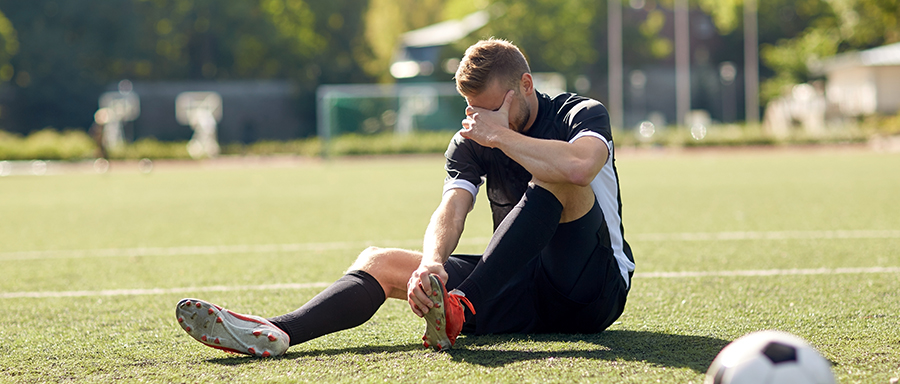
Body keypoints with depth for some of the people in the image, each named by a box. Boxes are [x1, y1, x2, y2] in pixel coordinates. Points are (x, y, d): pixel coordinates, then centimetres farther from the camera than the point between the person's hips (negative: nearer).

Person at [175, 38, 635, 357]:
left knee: (552, 176, -30)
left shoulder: (582, 114, -7)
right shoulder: (471, 142, 6)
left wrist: (501, 135, -21)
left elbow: (579, 165, -32)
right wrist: (430, 264, -34)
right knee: (379, 261, -9)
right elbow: (452, 208, -13)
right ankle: (276, 332, -35)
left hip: (595, 290, -4)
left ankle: (462, 308, -42)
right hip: (521, 292, 5)